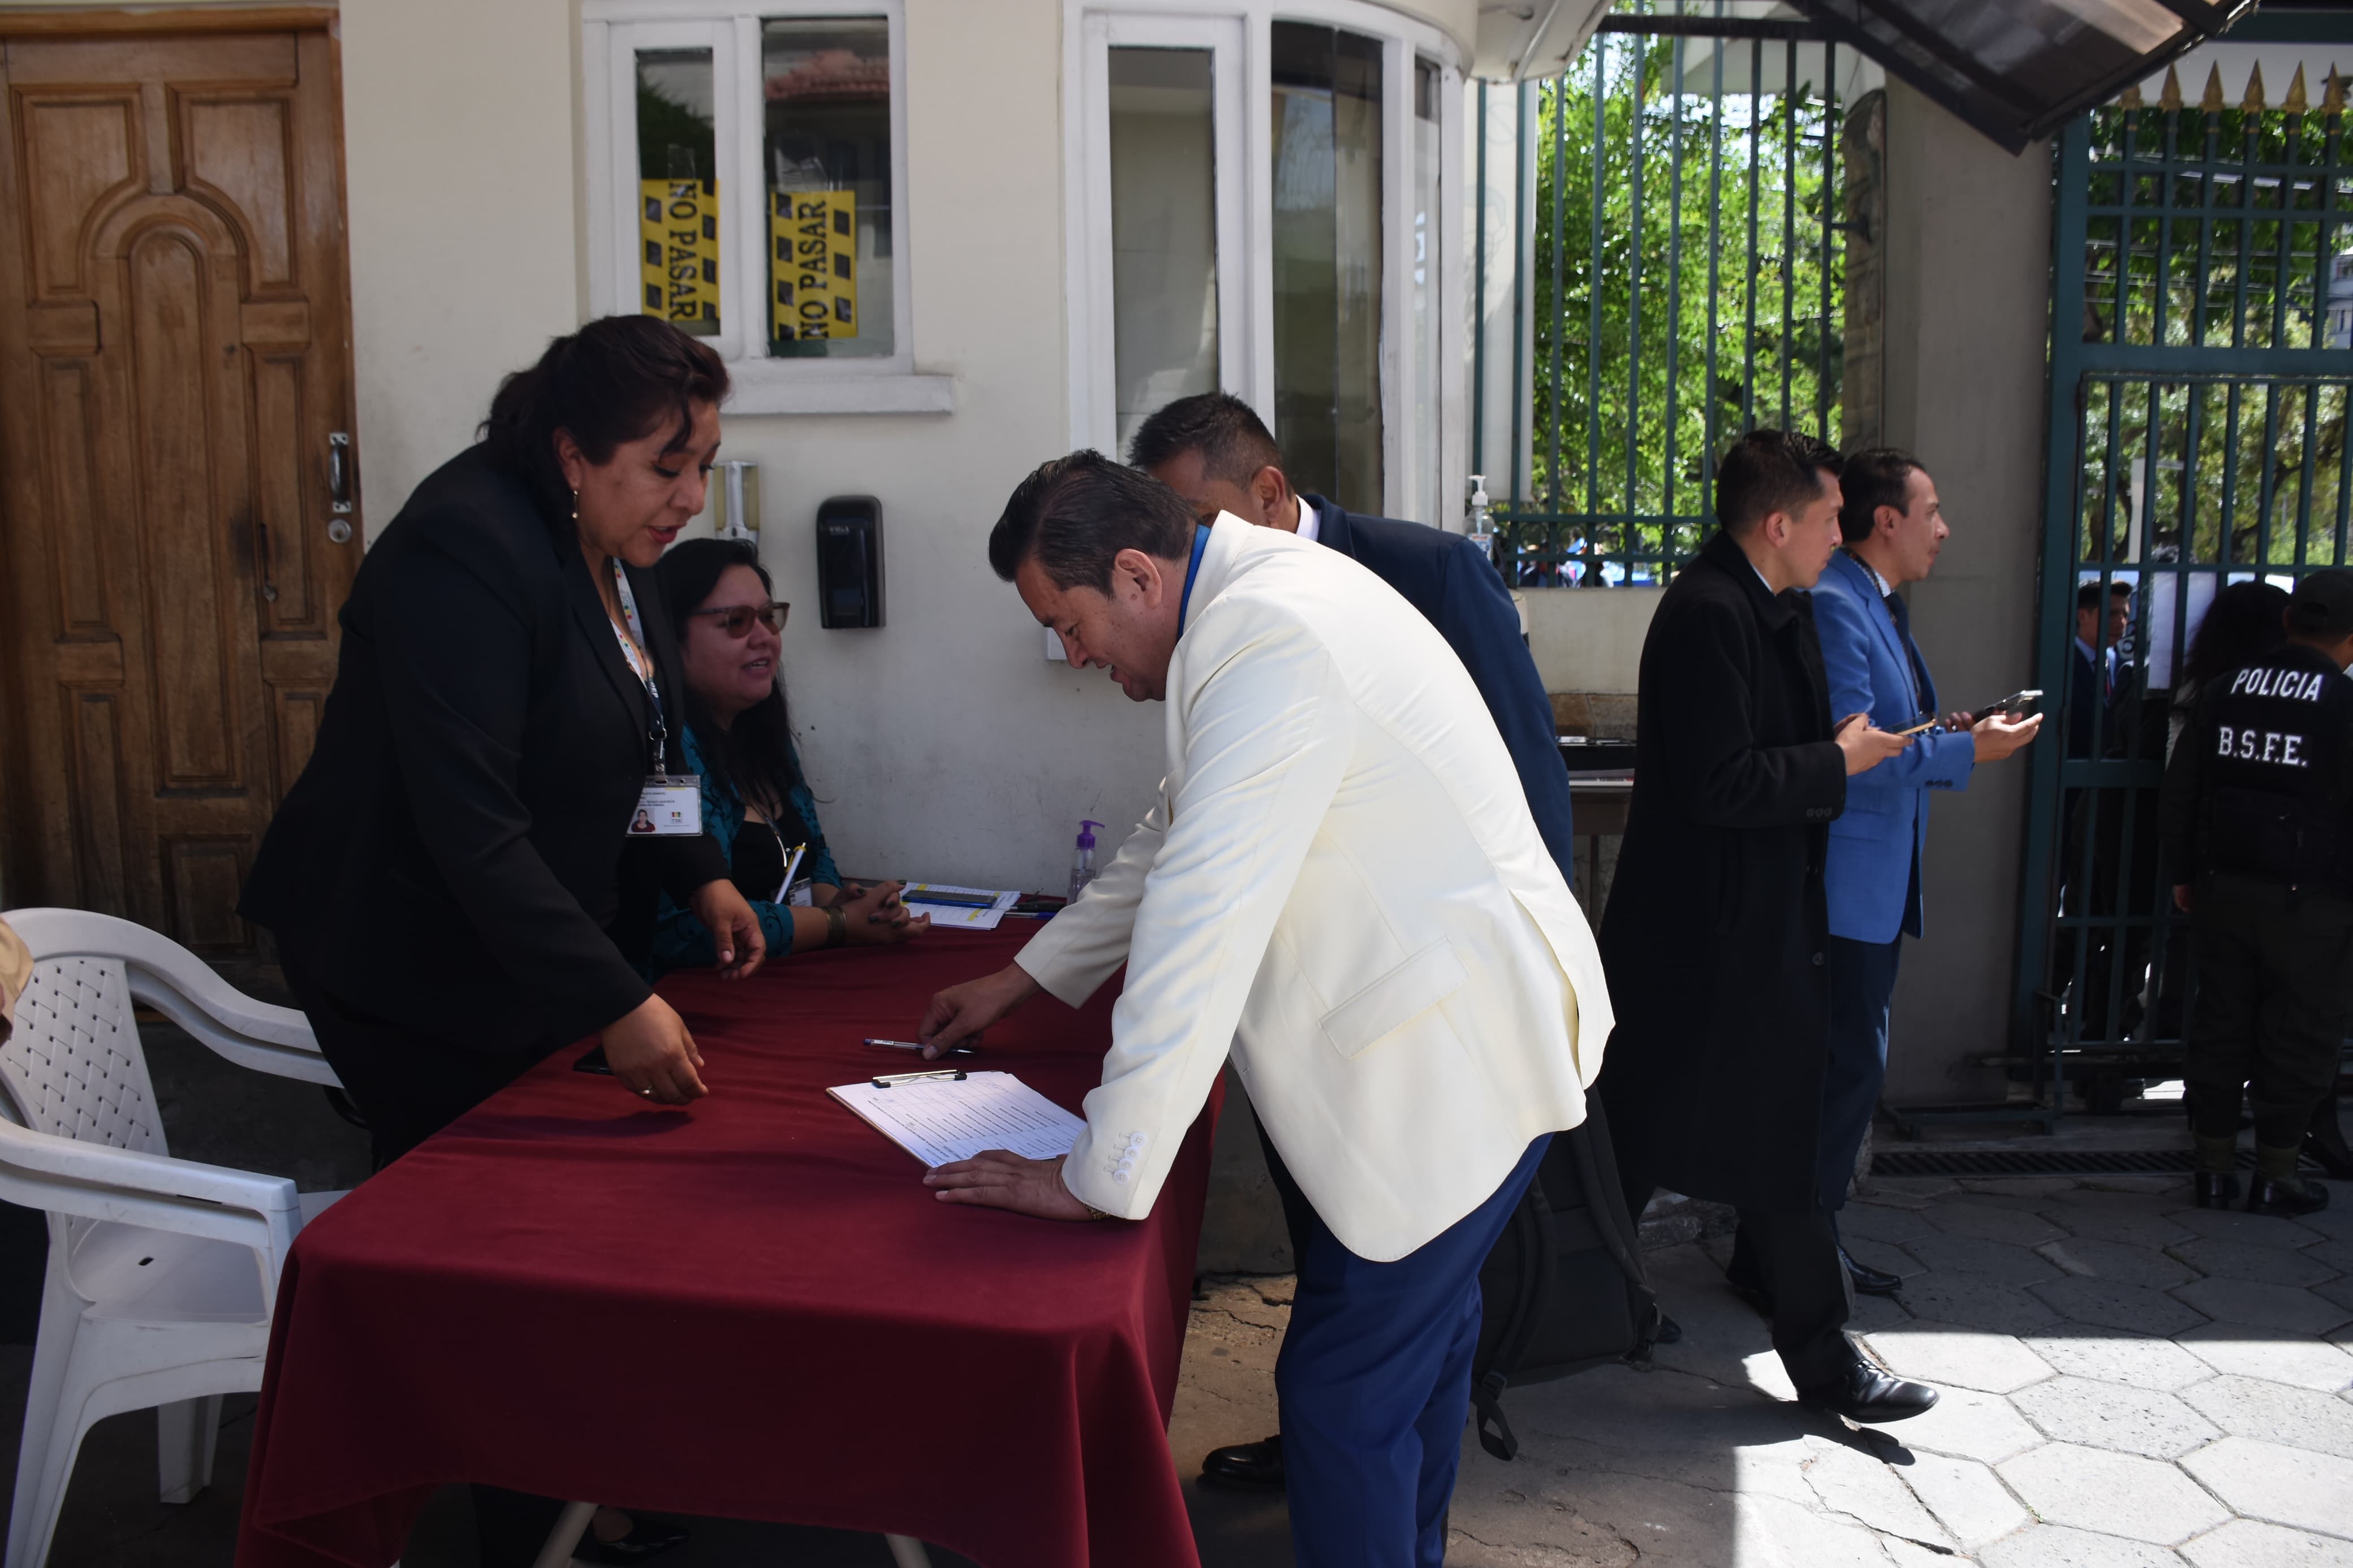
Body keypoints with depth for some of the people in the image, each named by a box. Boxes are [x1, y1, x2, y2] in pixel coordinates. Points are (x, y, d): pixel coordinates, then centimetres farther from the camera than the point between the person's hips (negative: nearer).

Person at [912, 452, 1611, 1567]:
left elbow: (1201, 925, -29)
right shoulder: (1255, 605, 9)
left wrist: (1099, 1176, -23)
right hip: (1451, 1026, 11)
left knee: (1344, 1391, -2)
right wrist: (1020, 981, 25)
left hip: (1459, 1053, -11)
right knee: (1421, 1339, 25)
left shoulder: (1269, 638, -25)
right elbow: (1178, 837, 21)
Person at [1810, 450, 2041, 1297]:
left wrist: (1951, 734, 8)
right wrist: (1968, 752, -16)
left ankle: (1813, 1238, 25)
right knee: (1850, 1063, -6)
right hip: (1847, 883, -11)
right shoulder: (1833, 606, -16)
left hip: (1879, 880, 11)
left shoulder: (1881, 607, 17)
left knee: (1853, 1061, 15)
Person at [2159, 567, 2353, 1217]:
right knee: (2300, 1037, 7)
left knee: (2220, 1024, 12)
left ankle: (2215, 1167, 18)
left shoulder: (2224, 691, 5)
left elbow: (2181, 789, 10)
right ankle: (2273, 1175, 14)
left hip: (2223, 887, 5)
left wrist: (2185, 872, 17)